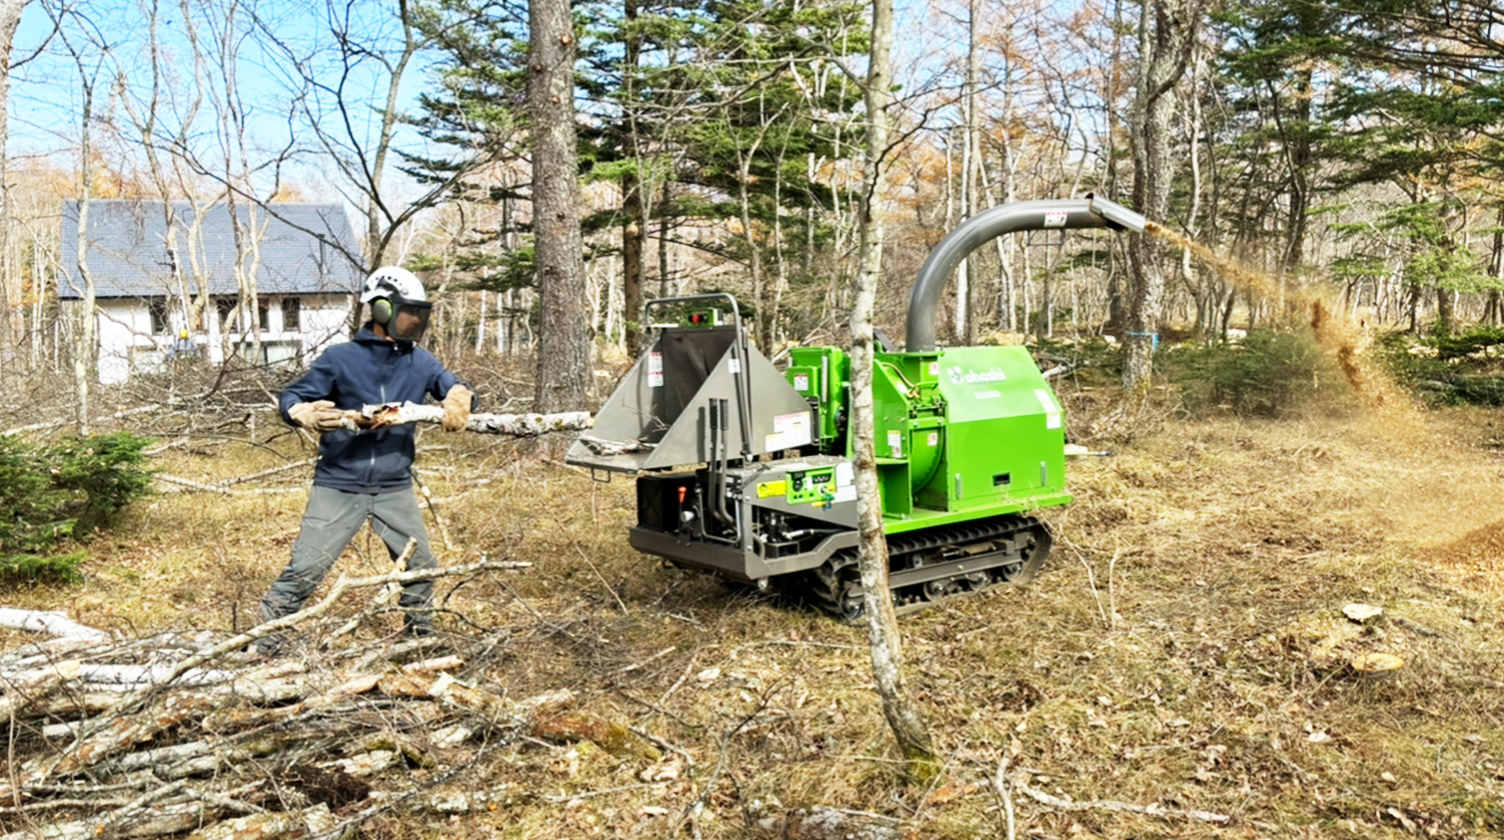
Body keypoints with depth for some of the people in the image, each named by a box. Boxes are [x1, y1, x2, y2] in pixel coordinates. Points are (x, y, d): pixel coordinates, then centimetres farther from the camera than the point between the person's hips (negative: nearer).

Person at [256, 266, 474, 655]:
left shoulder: (420, 362, 3)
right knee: (305, 570, -3)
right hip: (338, 486, -4)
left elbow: (455, 386, 1)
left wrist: (459, 398, -25)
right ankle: (264, 645, 14)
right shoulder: (340, 359, -7)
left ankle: (421, 636, 29)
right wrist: (306, 415, -31)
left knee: (421, 565, 9)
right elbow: (290, 398, -6)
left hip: (394, 488, 4)